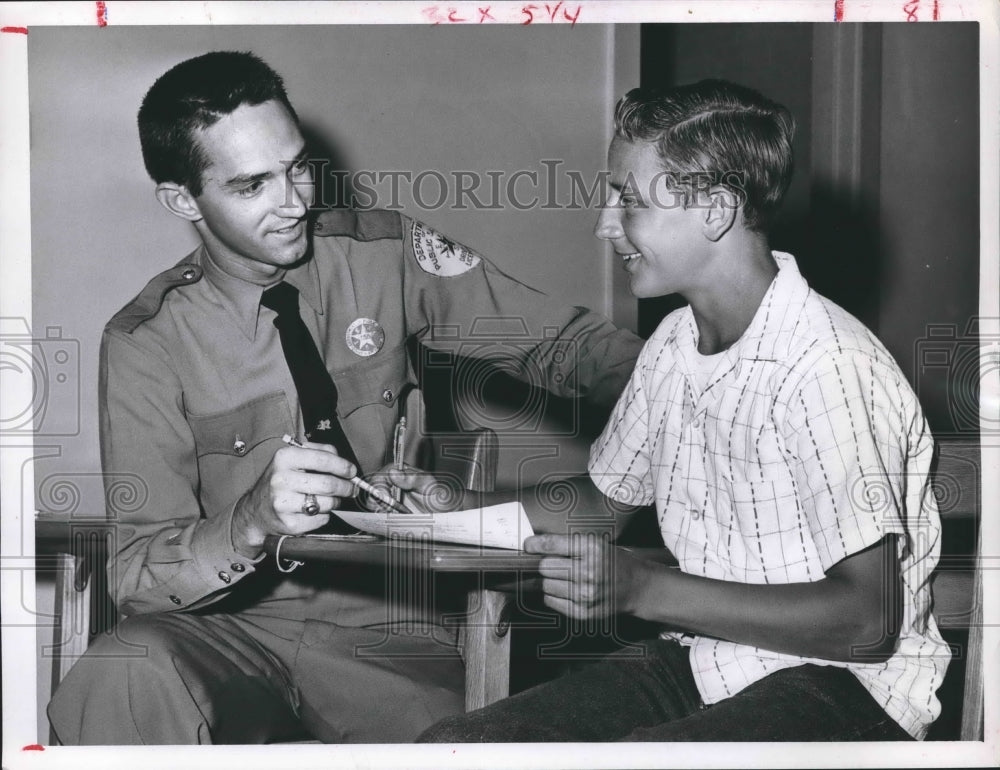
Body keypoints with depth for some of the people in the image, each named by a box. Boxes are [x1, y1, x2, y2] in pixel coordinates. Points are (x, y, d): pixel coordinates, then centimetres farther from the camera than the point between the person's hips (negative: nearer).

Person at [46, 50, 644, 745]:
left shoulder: (387, 258, -2)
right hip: (227, 626, -1)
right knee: (119, 680, -33)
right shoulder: (147, 342, -8)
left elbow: (560, 341, 0)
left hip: (381, 625, 1)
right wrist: (252, 521, -33)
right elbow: (136, 574, -12)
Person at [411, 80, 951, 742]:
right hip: (701, 659, 7)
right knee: (451, 745, -13)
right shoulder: (675, 343, 6)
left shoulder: (827, 368, -21)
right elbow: (609, 492, 23)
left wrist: (642, 587, -22)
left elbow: (869, 623, -22)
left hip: (843, 687, -7)